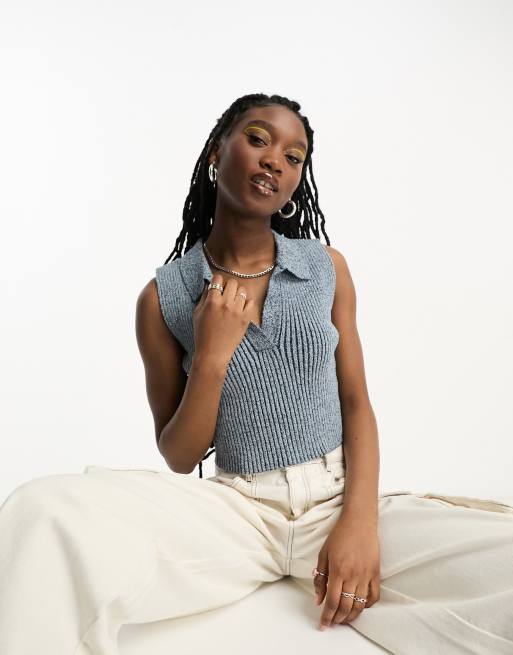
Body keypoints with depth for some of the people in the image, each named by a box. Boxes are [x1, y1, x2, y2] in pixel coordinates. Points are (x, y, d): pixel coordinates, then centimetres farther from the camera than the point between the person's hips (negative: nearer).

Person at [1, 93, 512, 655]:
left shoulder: (328, 267, 4)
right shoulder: (162, 297, -1)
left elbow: (357, 403, 5)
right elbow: (179, 459, 2)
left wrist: (361, 519, -12)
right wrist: (212, 357, -15)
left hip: (338, 497, 2)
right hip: (236, 507, -1)